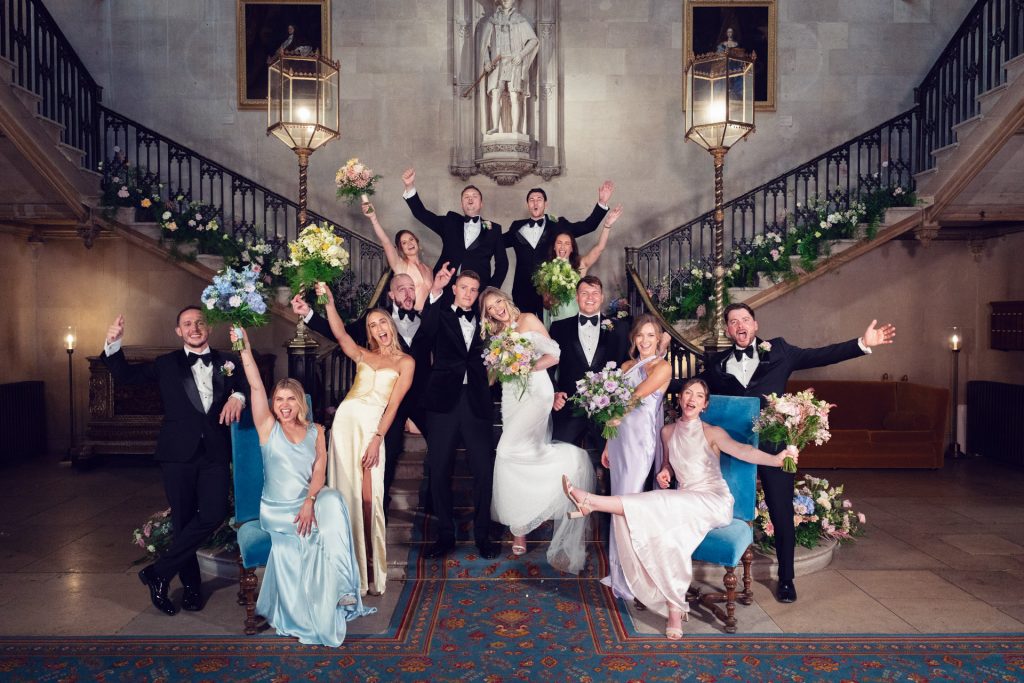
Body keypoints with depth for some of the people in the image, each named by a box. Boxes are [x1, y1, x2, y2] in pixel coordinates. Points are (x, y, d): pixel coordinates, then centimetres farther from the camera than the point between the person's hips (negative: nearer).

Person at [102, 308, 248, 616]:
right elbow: (125, 374, 6)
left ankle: (159, 572, 4)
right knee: (182, 520, 6)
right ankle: (191, 585, 23)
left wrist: (238, 396, -19)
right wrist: (114, 344, -11)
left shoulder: (227, 361, 11)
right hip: (179, 453, 0)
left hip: (215, 454, 0)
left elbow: (249, 382, 3)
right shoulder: (167, 364, 11)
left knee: (214, 514, -12)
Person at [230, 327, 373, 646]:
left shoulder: (315, 431, 10)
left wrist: (310, 502, -20)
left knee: (334, 502, -31)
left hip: (311, 500, 2)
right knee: (329, 525, -26)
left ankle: (343, 589, -30)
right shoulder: (267, 427, 4)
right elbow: (255, 385, -8)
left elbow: (320, 469, -3)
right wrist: (245, 348, -18)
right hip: (277, 509, -2)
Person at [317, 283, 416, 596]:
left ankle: (372, 565, 8)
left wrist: (377, 438, -10)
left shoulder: (405, 361, 6)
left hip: (373, 425, -3)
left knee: (369, 496, -7)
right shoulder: (362, 355, 16)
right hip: (345, 420, 3)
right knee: (346, 490, 2)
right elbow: (339, 334, -2)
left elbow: (394, 403, -2)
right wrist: (328, 301, -13)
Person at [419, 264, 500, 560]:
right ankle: (445, 535, 16)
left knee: (484, 470, 0)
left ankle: (482, 534, 14)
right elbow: (426, 331, -15)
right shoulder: (441, 316, 9)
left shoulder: (483, 323, 17)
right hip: (444, 401, -1)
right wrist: (435, 291, -25)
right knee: (439, 471, 3)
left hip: (477, 402, 2)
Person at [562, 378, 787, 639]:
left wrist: (775, 459, -38)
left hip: (714, 502, -4)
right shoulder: (668, 432, 12)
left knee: (662, 506, -32)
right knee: (667, 533, -29)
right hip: (683, 504, 4)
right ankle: (674, 607, -24)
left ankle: (592, 502, -35)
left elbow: (741, 450, -19)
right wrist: (664, 471, 0)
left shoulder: (712, 433, -1)